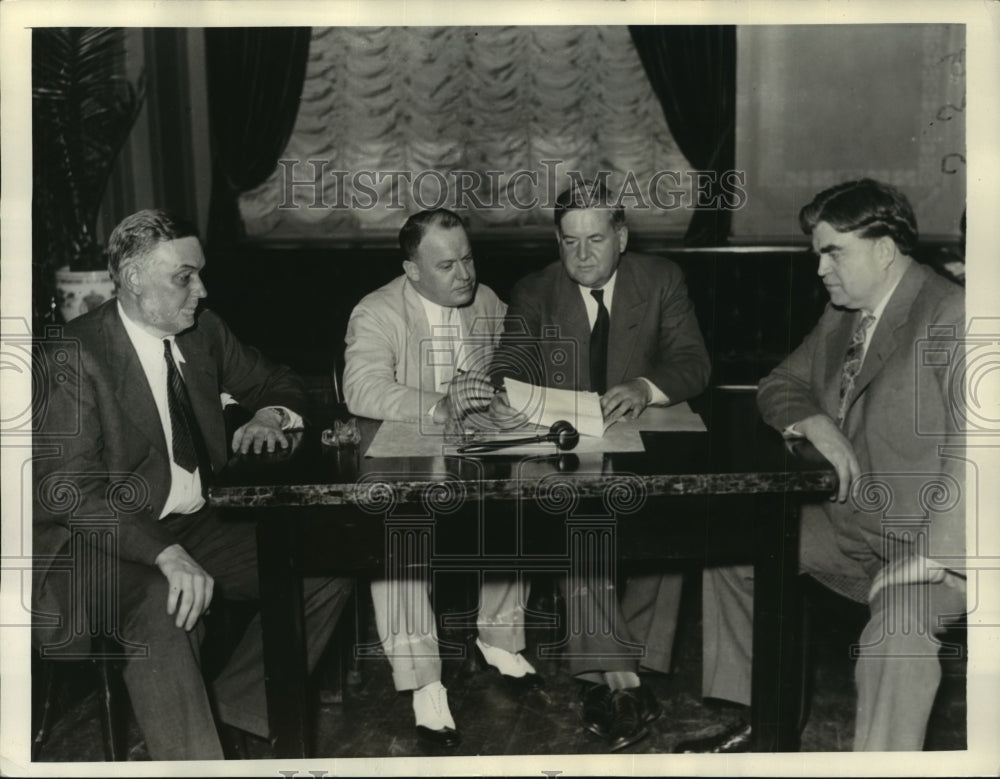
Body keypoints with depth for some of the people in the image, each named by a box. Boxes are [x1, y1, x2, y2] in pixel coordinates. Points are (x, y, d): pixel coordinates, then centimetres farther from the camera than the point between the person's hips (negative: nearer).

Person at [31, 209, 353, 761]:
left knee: (327, 570, -6)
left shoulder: (204, 331, 5)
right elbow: (68, 489, -21)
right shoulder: (74, 357, -14)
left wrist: (269, 414, -5)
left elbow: (276, 381, 21)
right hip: (111, 542, -6)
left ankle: (235, 704, 7)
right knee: (163, 609, -36)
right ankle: (194, 755, -18)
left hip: (199, 527, 7)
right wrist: (166, 554, -33)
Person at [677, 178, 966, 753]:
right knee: (727, 542, 7)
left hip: (928, 535, -8)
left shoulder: (952, 316, -16)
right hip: (847, 522, 9)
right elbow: (779, 386, 18)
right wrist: (815, 423, -6)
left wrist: (932, 556, -31)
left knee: (900, 628, -36)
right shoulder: (841, 315, 10)